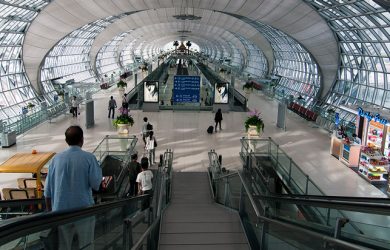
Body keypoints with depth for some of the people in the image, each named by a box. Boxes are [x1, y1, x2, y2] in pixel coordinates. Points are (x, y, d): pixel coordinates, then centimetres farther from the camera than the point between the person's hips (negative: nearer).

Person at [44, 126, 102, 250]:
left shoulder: (56, 159, 1)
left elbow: (48, 190, 4)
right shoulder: (89, 158, -10)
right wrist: (99, 169, 6)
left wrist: (49, 211, 15)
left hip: (61, 212, 3)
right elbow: (95, 184, -11)